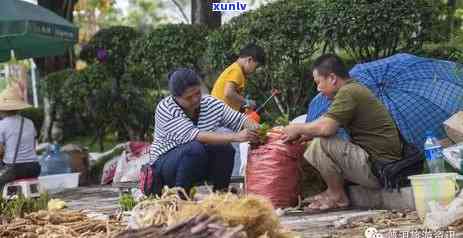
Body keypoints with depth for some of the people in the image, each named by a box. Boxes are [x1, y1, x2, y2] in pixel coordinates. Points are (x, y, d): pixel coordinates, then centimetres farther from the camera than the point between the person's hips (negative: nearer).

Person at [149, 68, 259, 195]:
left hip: (200, 164, 5)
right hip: (165, 164, -5)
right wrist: (235, 137, -40)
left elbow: (240, 119, 0)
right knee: (195, 147, -33)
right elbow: (192, 135, -33)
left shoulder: (211, 103, -4)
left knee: (225, 147, -21)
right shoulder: (165, 109, -21)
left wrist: (253, 129, -27)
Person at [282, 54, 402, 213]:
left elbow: (325, 128, -26)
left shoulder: (348, 92, -16)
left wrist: (298, 129, -8)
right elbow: (329, 124, 23)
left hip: (378, 170, -11)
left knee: (321, 144, -20)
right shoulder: (355, 89, 16)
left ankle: (337, 197, -3)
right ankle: (333, 192, 13)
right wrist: (305, 134, 11)